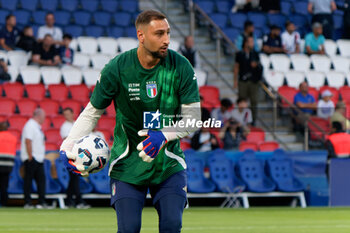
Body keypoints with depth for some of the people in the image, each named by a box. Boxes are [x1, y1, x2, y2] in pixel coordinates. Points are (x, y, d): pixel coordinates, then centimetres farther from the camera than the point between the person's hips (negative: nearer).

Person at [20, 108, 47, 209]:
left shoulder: (37, 126, 17)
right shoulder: (30, 125, -13)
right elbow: (28, 141, -20)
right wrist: (30, 157, -22)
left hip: (38, 159, 10)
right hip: (31, 159, -10)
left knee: (41, 179, 6)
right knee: (28, 179, -5)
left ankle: (42, 202, 7)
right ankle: (27, 202, -4)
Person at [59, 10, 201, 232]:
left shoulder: (181, 67, -9)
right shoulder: (116, 69, -11)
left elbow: (193, 118, -6)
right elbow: (92, 112, 1)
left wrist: (164, 135, -24)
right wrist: (68, 146, -13)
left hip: (169, 164, 1)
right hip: (127, 164, -1)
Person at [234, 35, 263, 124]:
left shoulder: (255, 54, 7)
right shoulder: (240, 54, 3)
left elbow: (259, 65, 14)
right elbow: (236, 67, 6)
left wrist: (256, 64, -9)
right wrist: (235, 80, 2)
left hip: (253, 81, 1)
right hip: (243, 80, -1)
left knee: (254, 101, 2)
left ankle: (253, 119, 9)